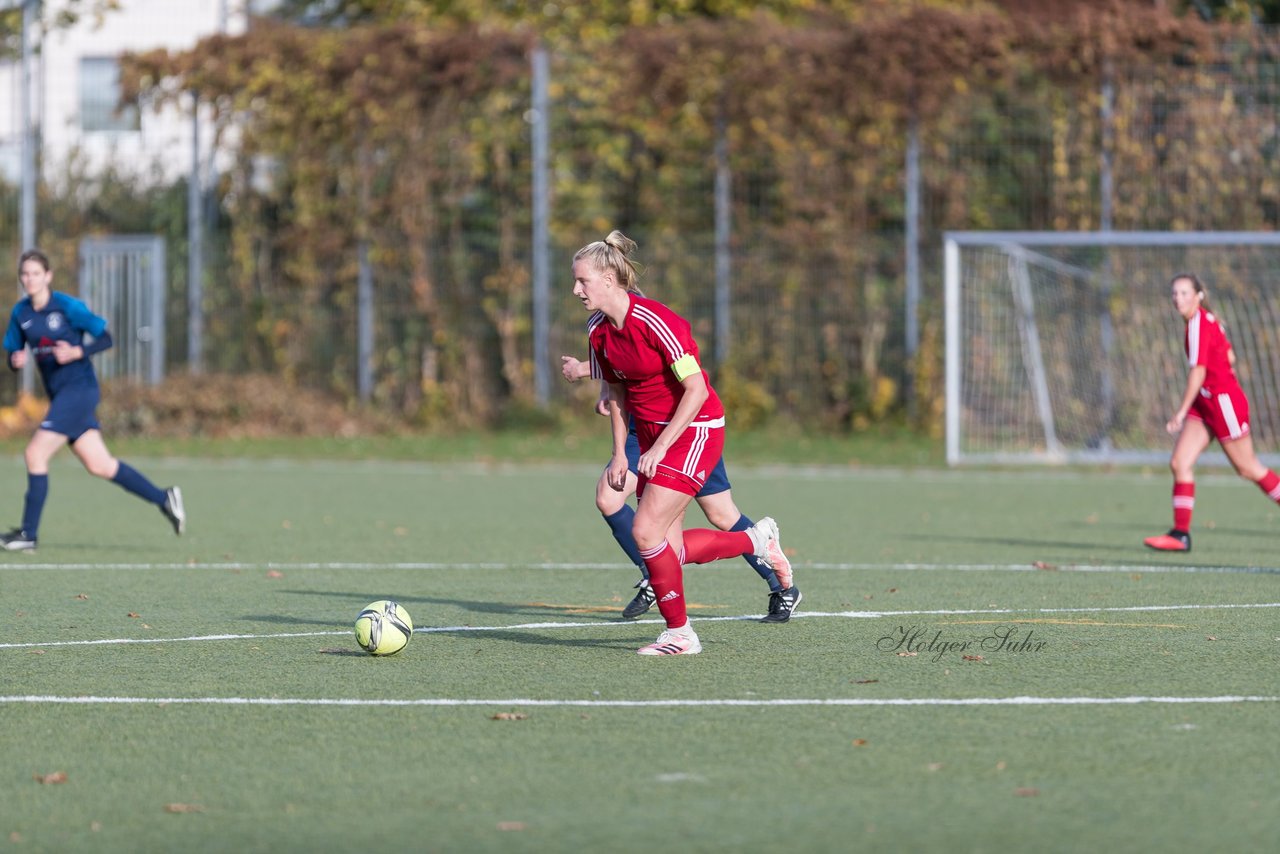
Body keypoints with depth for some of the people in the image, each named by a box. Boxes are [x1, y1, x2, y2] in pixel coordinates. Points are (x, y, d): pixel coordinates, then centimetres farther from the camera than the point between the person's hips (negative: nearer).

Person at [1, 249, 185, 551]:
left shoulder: (67, 306, -11)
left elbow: (105, 338, -6)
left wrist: (77, 352, -22)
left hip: (78, 388, -7)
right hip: (59, 394, 7)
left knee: (36, 453, -14)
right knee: (100, 466, 8)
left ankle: (28, 533, -8)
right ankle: (164, 498, 20)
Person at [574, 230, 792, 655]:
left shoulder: (655, 321, -22)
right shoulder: (599, 331, 2)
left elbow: (696, 390, -21)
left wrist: (659, 448, -22)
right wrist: (619, 454, 7)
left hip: (695, 430, -8)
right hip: (653, 436, 8)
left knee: (646, 532, -16)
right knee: (668, 547, 4)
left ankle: (679, 633, 0)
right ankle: (757, 541, 27)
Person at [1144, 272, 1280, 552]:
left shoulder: (1199, 324, -18)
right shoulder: (1208, 320, 9)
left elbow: (1198, 371, -24)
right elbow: (1229, 357, 17)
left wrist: (1181, 412, -23)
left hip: (1224, 400, -9)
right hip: (1205, 403, 9)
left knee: (1248, 468, 4)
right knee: (1179, 463, -1)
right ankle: (1181, 534, -2)